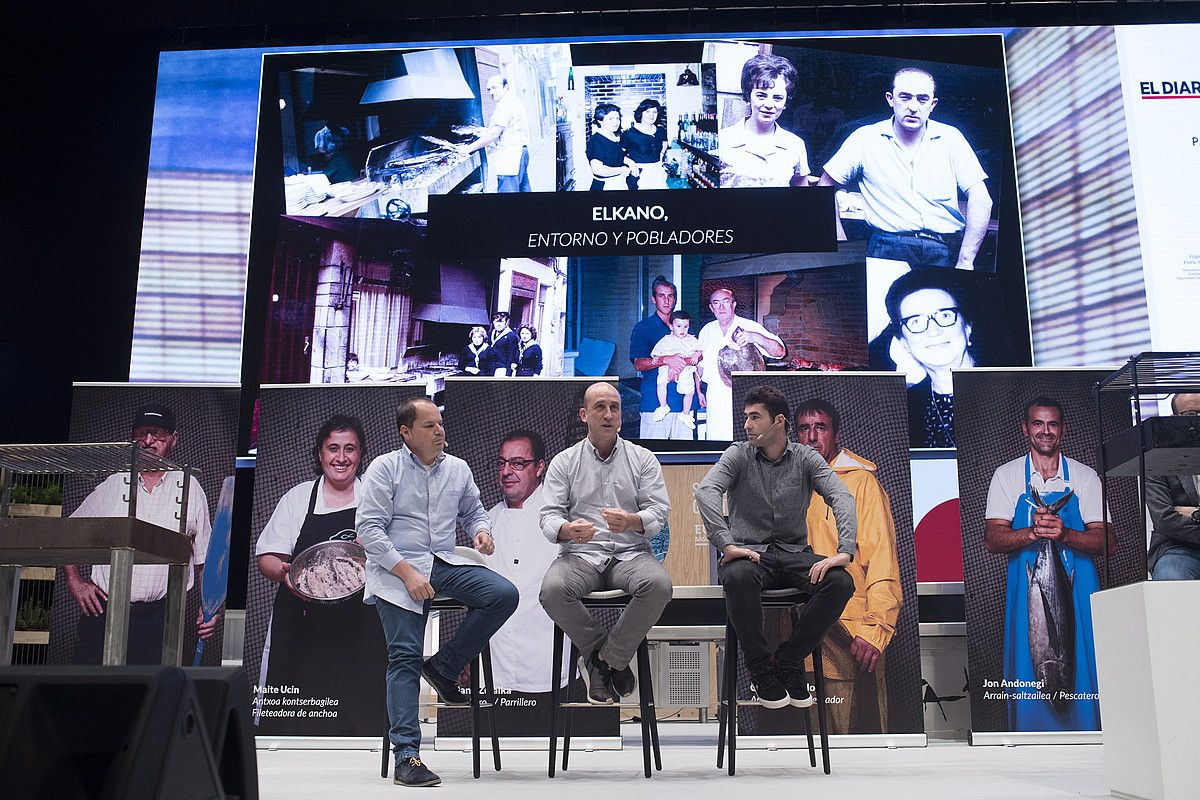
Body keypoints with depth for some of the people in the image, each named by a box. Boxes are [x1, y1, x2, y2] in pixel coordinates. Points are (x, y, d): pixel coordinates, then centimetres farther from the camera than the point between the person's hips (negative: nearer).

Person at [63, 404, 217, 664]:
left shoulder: (189, 488, 9)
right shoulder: (112, 486, 11)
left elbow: (205, 557, 11)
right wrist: (75, 581, 4)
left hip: (160, 617, -1)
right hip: (104, 611, 1)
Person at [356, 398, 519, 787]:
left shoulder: (458, 468, 14)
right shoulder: (384, 468, 0)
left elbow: (473, 510, 28)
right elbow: (369, 528, -7)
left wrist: (480, 530, 2)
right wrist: (407, 572, -17)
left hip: (445, 563, 5)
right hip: (396, 569, -4)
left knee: (505, 594, -19)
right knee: (405, 656, -14)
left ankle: (444, 667, -5)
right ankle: (406, 755, -12)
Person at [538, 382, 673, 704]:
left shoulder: (643, 459, 11)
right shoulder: (564, 462, 12)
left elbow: (659, 512, 0)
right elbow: (549, 516, 2)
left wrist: (631, 521, -23)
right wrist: (567, 529, -23)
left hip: (630, 554, 0)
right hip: (580, 555, 0)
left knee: (658, 584, -33)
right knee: (553, 590, -32)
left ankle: (606, 658, -12)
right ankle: (614, 660, -9)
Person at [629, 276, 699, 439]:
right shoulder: (642, 327, 5)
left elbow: (699, 355, 6)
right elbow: (638, 364, -6)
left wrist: (680, 363, -14)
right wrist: (666, 360, -22)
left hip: (683, 400, 4)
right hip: (654, 400, -4)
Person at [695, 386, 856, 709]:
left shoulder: (805, 458, 5)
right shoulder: (738, 455, 2)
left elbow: (841, 497, -9)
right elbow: (706, 491, -16)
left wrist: (845, 550, -27)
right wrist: (726, 543, -31)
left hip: (794, 553, 2)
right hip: (748, 552, -2)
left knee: (840, 582, -27)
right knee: (738, 576, -38)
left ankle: (788, 661, -7)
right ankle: (761, 668, -15)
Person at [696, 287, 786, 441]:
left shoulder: (750, 327, -2)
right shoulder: (707, 330, 11)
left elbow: (780, 351, -12)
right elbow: (700, 364, 23)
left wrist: (755, 337, -28)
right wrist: (699, 391, 19)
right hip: (716, 399, 3)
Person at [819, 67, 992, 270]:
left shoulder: (950, 137, 8)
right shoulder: (865, 138, 6)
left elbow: (981, 200, 1)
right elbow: (825, 187, 14)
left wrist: (965, 262, -8)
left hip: (947, 252, 1)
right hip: (888, 250, -1)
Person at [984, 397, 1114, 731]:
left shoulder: (1085, 476, 7)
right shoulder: (1007, 475, 6)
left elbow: (1107, 542, -1)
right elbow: (992, 540, -2)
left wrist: (1064, 534, -19)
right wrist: (1033, 532, -21)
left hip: (1078, 589, 1)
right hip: (1026, 590, 0)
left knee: (1081, 673, 0)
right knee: (1028, 680, 1)